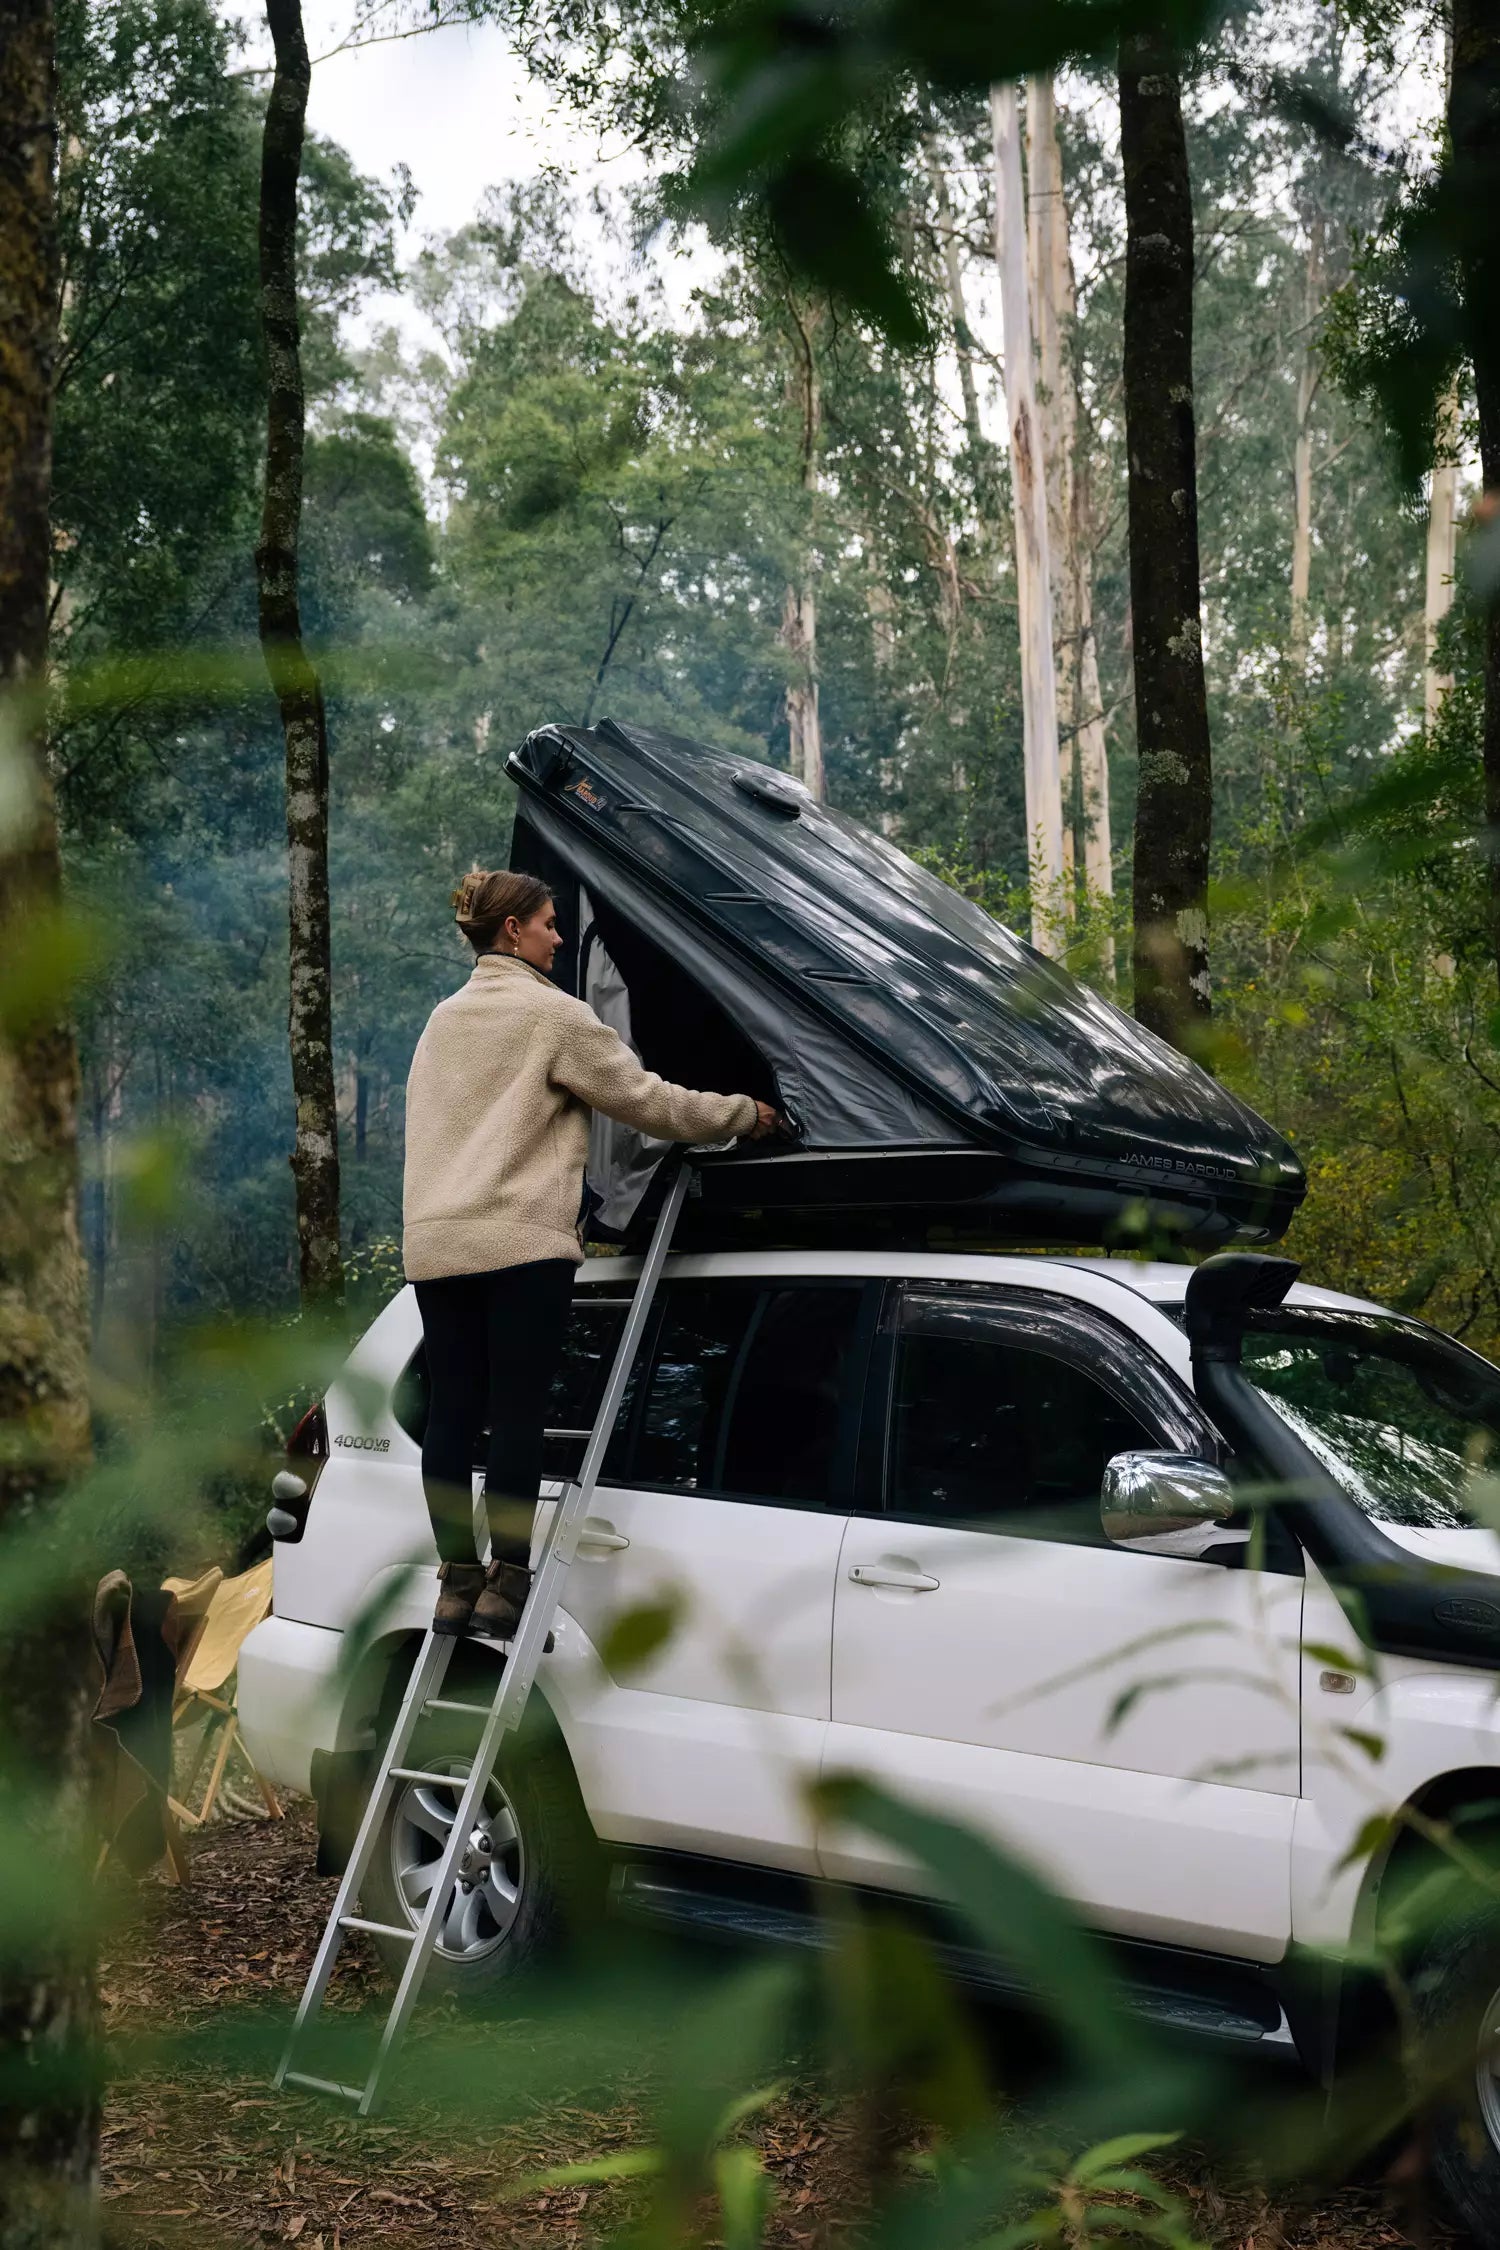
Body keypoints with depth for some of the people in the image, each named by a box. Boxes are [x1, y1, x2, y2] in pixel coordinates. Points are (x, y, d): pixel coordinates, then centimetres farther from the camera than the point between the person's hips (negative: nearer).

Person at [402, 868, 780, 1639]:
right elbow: (645, 1099, -1)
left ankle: (457, 1582, 8)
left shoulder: (443, 1019, 21)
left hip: (434, 1244, 7)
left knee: (450, 1412, 5)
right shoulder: (553, 1014, -2)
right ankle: (507, 1583, -3)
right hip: (522, 1242, -7)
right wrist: (742, 1113, 13)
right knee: (518, 1414, -4)